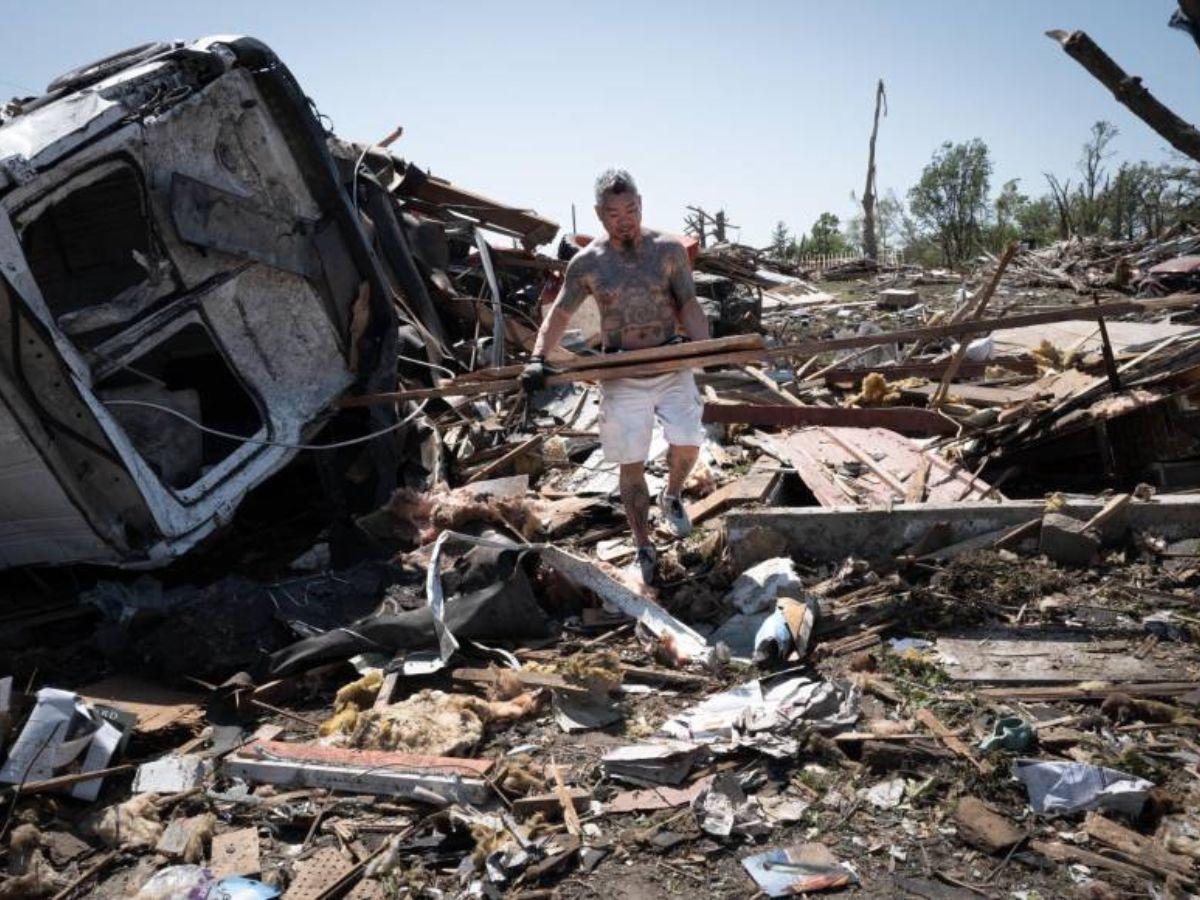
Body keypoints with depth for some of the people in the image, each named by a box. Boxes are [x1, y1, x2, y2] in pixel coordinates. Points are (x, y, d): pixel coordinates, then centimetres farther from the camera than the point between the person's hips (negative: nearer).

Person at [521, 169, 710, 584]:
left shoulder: (668, 249, -1)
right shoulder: (587, 263, -1)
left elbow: (689, 305, -1)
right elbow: (559, 314, 2)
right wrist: (538, 357, -13)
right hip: (621, 375, 0)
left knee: (687, 443, -12)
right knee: (631, 465, 2)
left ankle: (672, 497, 24)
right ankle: (643, 549, 19)